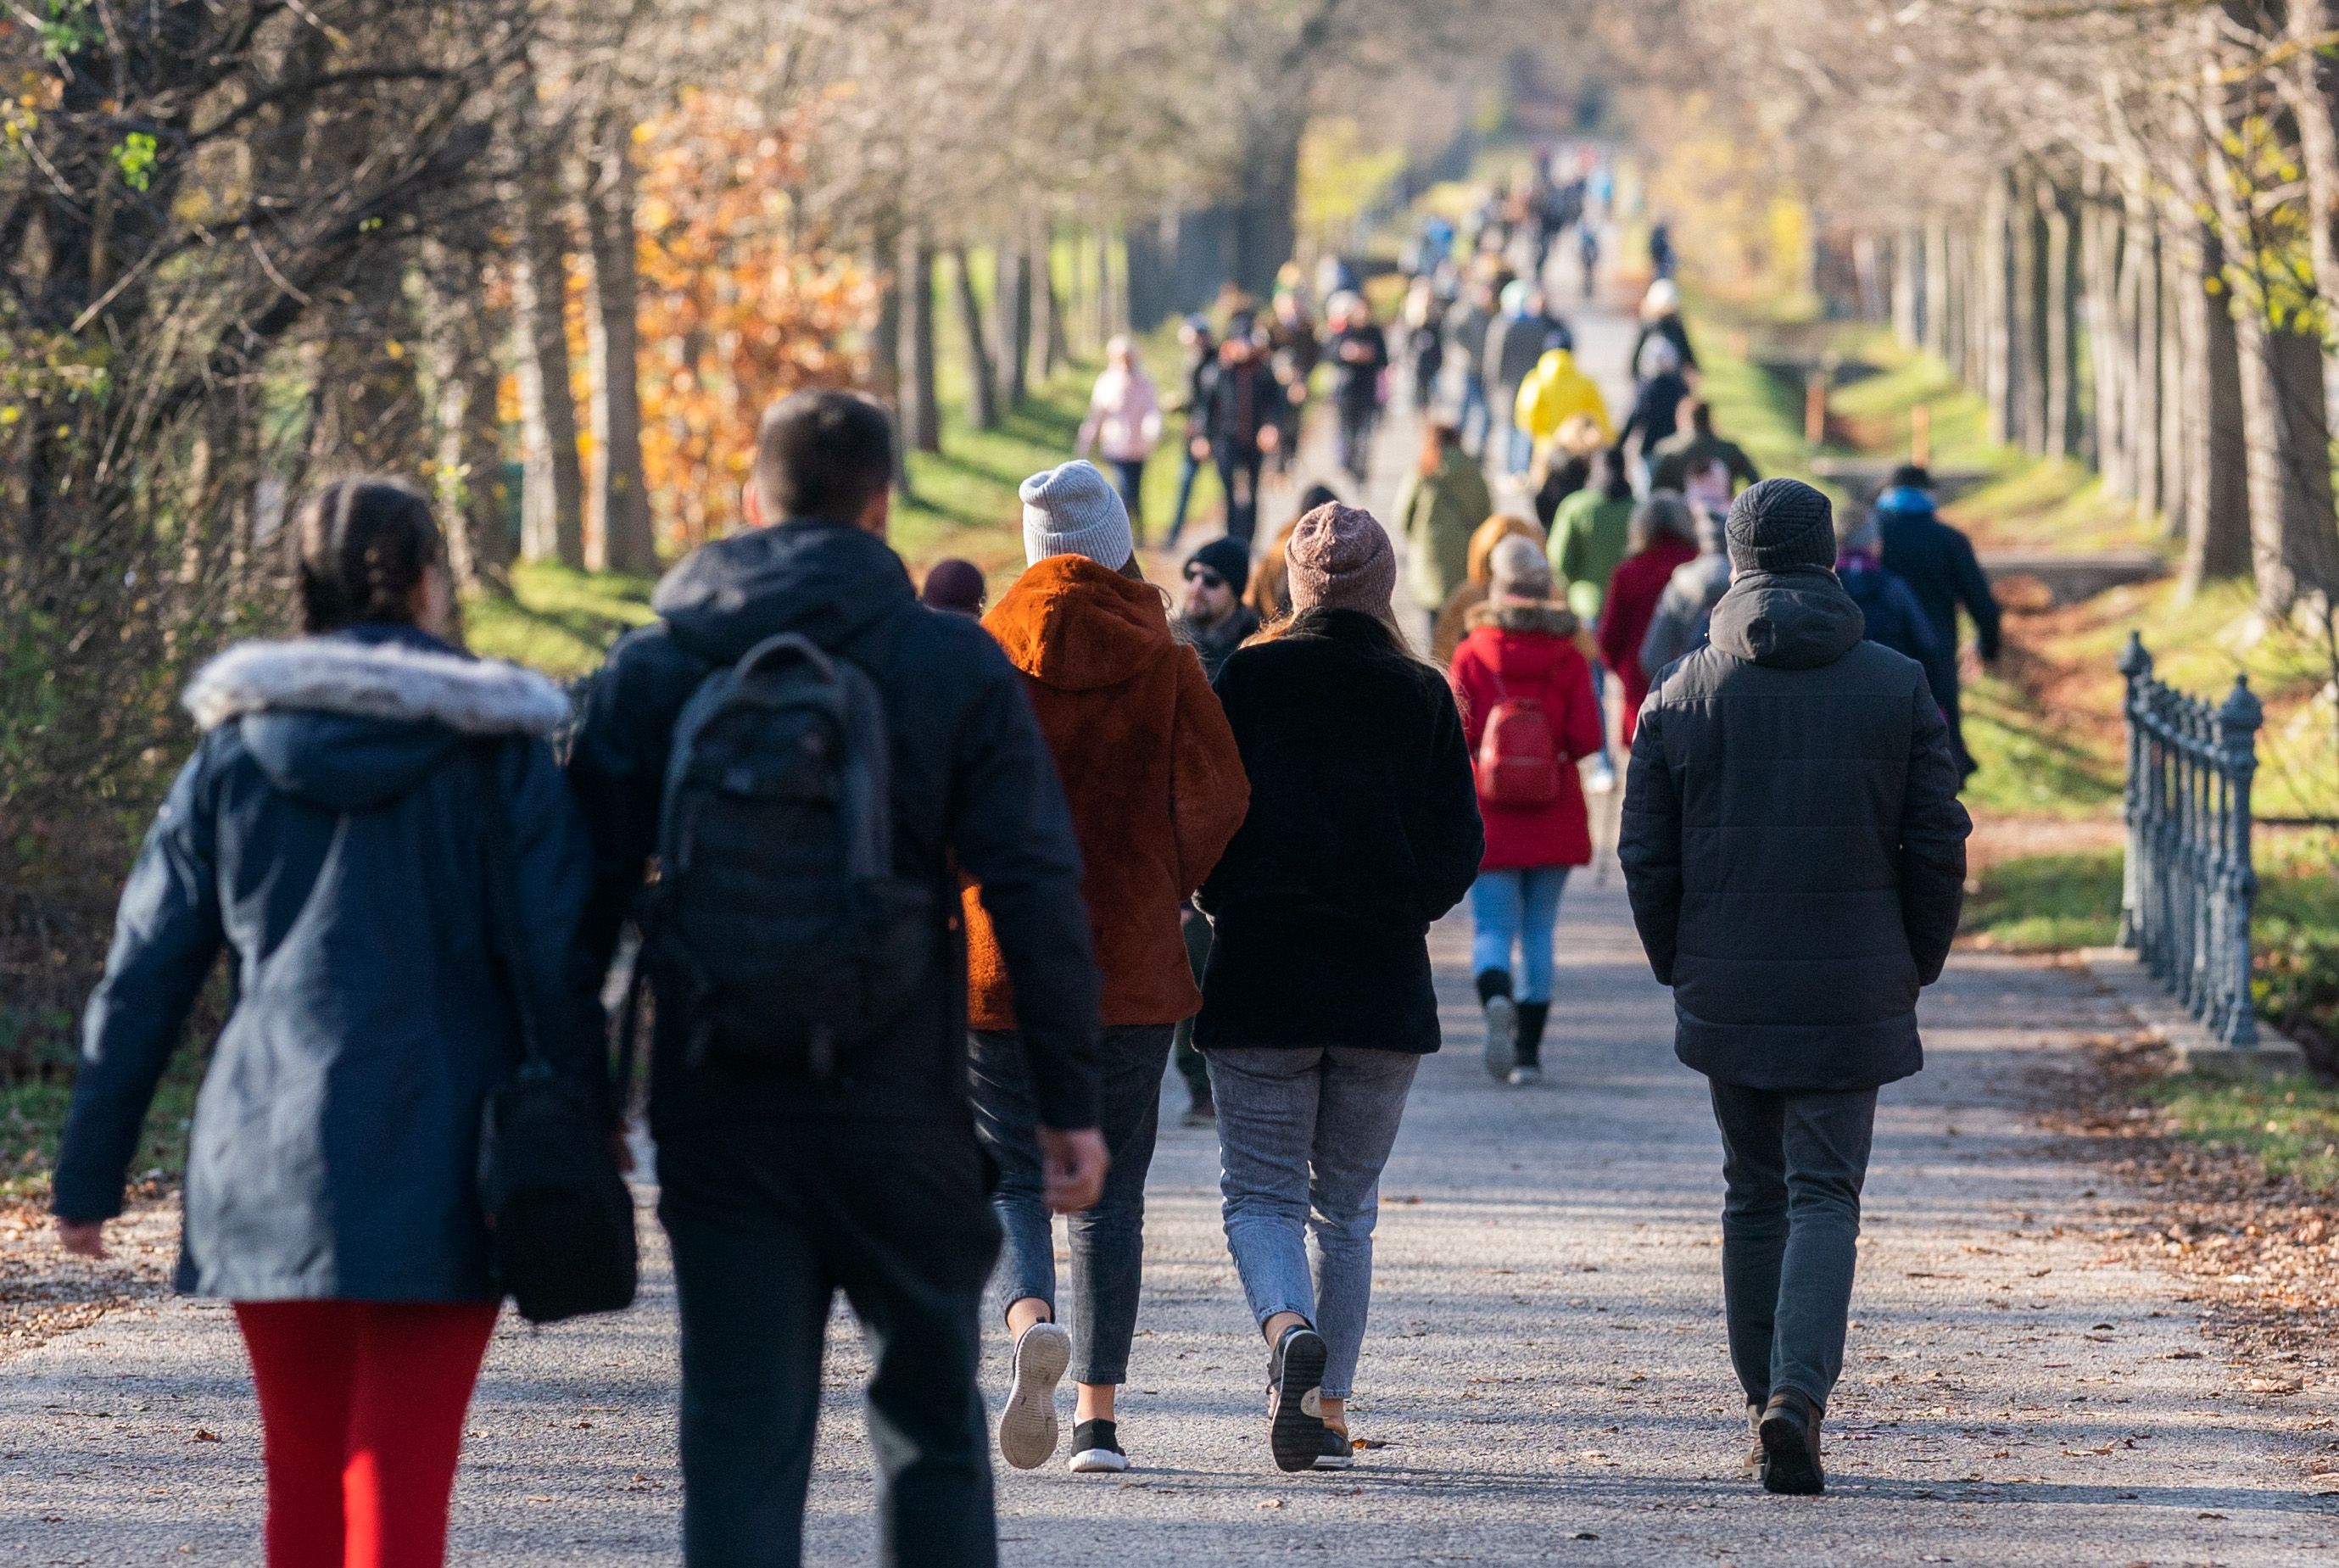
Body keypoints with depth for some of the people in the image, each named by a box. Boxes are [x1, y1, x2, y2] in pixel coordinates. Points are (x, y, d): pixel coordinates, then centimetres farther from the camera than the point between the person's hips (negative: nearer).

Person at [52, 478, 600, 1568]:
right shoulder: (494, 746, -2)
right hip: (437, 1154, -3)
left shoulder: (237, 746, 7)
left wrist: (89, 1172, 12)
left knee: (304, 1476, 15)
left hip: (267, 1153, 3)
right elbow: (559, 958, -6)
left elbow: (145, 971, 7)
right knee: (400, 1479, -4)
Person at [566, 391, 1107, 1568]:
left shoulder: (651, 665, 4)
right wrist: (1068, 1101, -2)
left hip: (718, 1116, 1)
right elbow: (1036, 890, -4)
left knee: (738, 1436, 2)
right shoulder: (957, 666, 0)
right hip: (899, 1106, -1)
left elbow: (586, 886, 4)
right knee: (931, 1418, 13)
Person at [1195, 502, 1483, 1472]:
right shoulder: (1423, 696, 2)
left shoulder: (1249, 679, -3)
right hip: (1385, 983, 2)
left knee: (1260, 1192, 3)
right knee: (1347, 1205, 13)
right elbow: (1460, 846, 1)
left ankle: (1289, 1328, -26)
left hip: (1261, 976, -2)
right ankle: (1327, 1410, 9)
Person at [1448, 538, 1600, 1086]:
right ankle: (1528, 1050, 9)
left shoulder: (1471, 655, -5)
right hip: (1553, 816, 1)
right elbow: (1587, 736, -9)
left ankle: (1496, 1001, -29)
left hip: (1489, 816, -1)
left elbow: (1455, 733, -10)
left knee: (1492, 929, 2)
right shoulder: (1568, 658, -3)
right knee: (1538, 933, 10)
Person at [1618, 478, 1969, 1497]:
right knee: (1826, 1194, -1)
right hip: (1854, 992, -1)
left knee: (1753, 1194, 15)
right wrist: (1915, 965, 11)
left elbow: (1646, 852, 2)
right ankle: (1797, 1394, -19)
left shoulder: (1683, 695, 0)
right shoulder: (1899, 688, -1)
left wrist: (1679, 964, 15)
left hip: (1726, 991, 1)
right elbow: (1938, 845, -1)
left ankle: (1765, 1399, 18)